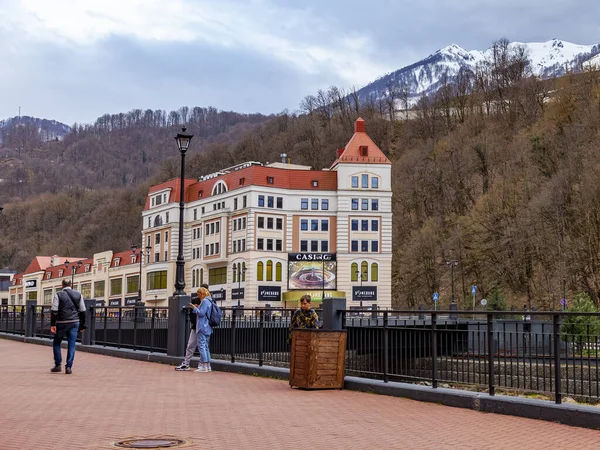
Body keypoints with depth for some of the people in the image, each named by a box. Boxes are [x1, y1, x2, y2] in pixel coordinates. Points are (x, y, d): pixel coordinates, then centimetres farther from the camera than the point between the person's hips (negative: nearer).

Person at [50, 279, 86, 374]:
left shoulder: (58, 295, -1)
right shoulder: (78, 295, 8)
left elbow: (54, 311, -9)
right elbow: (82, 311, 9)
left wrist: (52, 324, -9)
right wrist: (82, 325, 14)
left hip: (62, 323, -2)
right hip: (74, 323, 2)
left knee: (56, 343, 14)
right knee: (71, 345, 5)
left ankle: (58, 365, 11)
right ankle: (69, 367, 1)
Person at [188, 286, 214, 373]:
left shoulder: (204, 301, -12)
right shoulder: (209, 301, 18)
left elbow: (201, 313, -17)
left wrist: (194, 308, -5)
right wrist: (198, 308, 14)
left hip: (203, 327, -10)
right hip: (207, 327, 10)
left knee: (201, 345, -9)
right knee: (206, 346, 12)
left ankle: (204, 366, -12)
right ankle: (208, 366, 13)